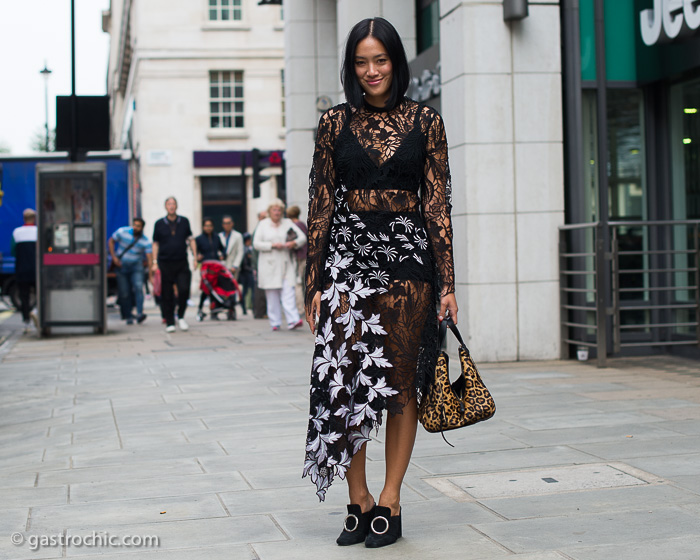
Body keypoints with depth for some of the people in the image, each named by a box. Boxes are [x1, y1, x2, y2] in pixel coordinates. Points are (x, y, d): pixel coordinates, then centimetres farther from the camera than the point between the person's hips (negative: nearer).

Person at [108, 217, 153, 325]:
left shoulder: (146, 241, -12)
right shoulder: (122, 232, -9)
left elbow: (149, 257, -17)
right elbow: (111, 241, 4)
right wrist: (114, 257, -6)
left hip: (136, 267, -1)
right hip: (122, 266, 1)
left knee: (138, 287, -22)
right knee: (124, 293, 1)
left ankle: (139, 314, -27)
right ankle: (128, 316, 12)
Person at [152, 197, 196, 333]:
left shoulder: (184, 222, 8)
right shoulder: (159, 224, 4)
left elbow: (190, 240, 14)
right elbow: (155, 244, 9)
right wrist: (155, 262, 3)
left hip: (182, 263, 1)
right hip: (165, 264, -1)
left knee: (184, 290, -11)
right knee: (167, 295, 0)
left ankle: (181, 316, 12)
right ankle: (169, 323, 9)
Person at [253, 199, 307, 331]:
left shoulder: (288, 223, 12)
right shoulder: (263, 225, 7)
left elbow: (302, 237, 9)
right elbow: (256, 243, -2)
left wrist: (294, 243, -11)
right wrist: (272, 245, -13)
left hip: (286, 264, 1)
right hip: (269, 265, -1)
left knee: (288, 292, -11)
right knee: (272, 294, 1)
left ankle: (293, 320, -20)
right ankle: (275, 323, 7)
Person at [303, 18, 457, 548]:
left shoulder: (425, 121, 5)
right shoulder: (335, 123, 7)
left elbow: (438, 204, 3)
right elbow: (321, 205, 6)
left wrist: (447, 282, -3)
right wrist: (315, 281, 0)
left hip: (408, 253, 0)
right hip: (348, 253, 1)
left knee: (402, 379, 2)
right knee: (345, 375, -5)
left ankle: (389, 500, 10)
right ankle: (359, 500, 6)